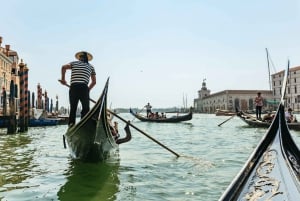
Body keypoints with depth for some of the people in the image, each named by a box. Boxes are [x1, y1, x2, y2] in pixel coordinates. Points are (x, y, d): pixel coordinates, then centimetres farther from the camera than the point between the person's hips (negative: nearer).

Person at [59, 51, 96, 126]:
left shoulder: (74, 63, 18)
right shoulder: (91, 66, 19)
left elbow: (64, 67, -2)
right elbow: (94, 82, 16)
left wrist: (63, 79, 8)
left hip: (73, 87, 1)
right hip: (84, 87, -1)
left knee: (73, 108, 9)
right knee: (86, 108, 3)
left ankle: (71, 124, 5)